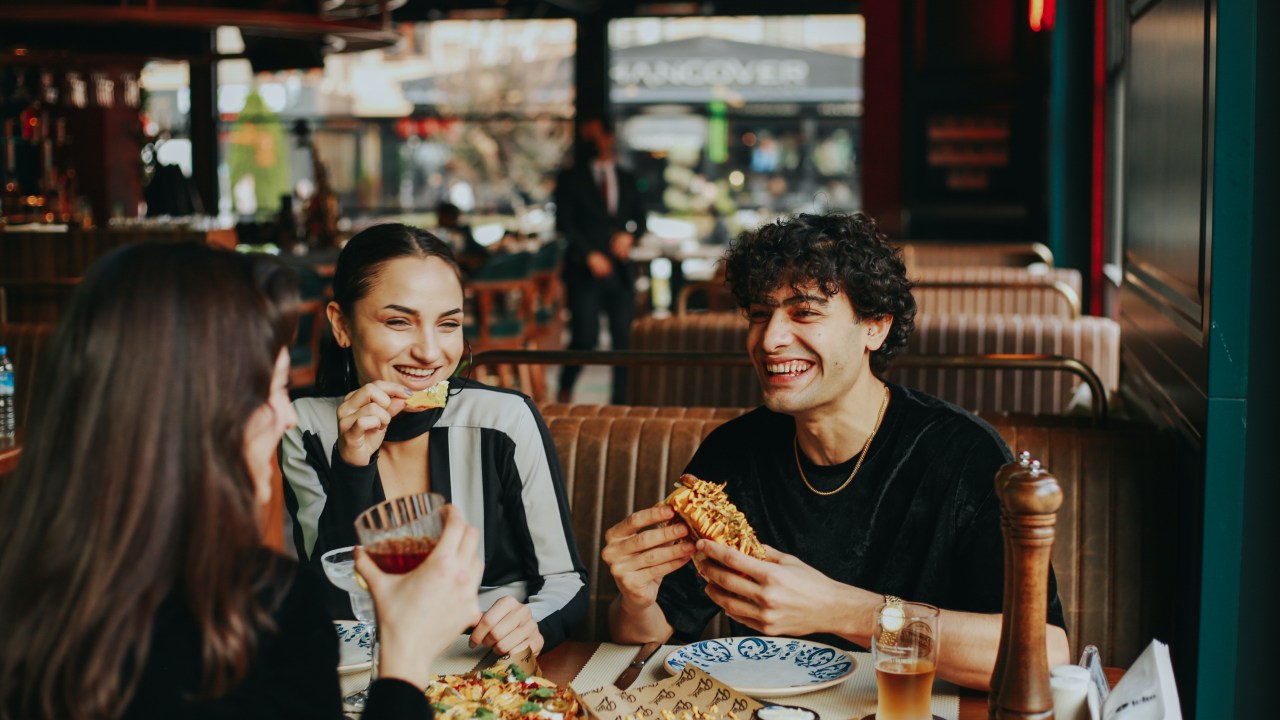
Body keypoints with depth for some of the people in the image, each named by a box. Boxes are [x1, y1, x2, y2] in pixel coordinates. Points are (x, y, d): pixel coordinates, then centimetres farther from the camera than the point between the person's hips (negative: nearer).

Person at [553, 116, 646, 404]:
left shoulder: (627, 180, 17)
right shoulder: (571, 179, 5)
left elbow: (640, 218, 19)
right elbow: (564, 224, -2)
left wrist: (630, 235, -3)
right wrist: (589, 254, -12)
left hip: (620, 269, 4)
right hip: (585, 271, -3)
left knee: (624, 339, 0)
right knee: (585, 338, -10)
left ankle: (620, 400, 8)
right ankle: (565, 391, 13)